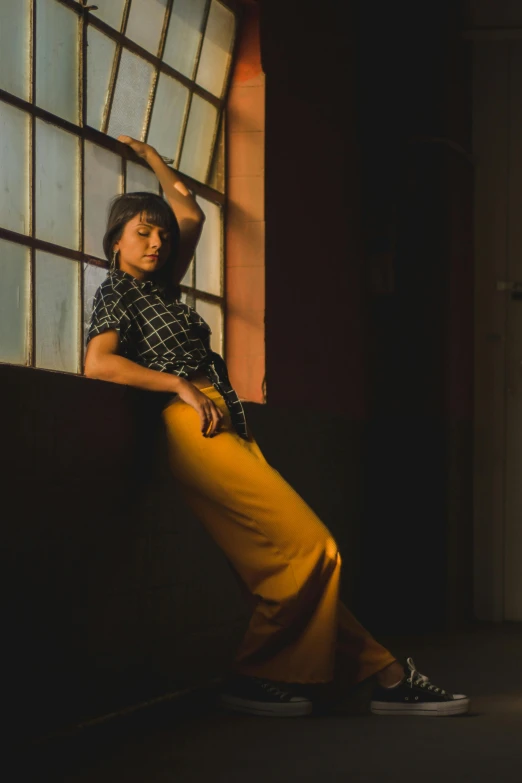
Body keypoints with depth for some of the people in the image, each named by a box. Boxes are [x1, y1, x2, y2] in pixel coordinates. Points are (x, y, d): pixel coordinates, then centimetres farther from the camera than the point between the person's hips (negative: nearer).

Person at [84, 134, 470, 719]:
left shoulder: (159, 288, 27)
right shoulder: (117, 293, 5)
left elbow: (191, 215, 40)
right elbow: (98, 364, -13)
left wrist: (151, 158, 45)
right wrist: (180, 384, -12)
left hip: (225, 427, 8)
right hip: (192, 427, -8)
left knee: (290, 556, -3)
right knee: (306, 546, -17)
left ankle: (382, 676, -10)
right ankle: (254, 676, -9)